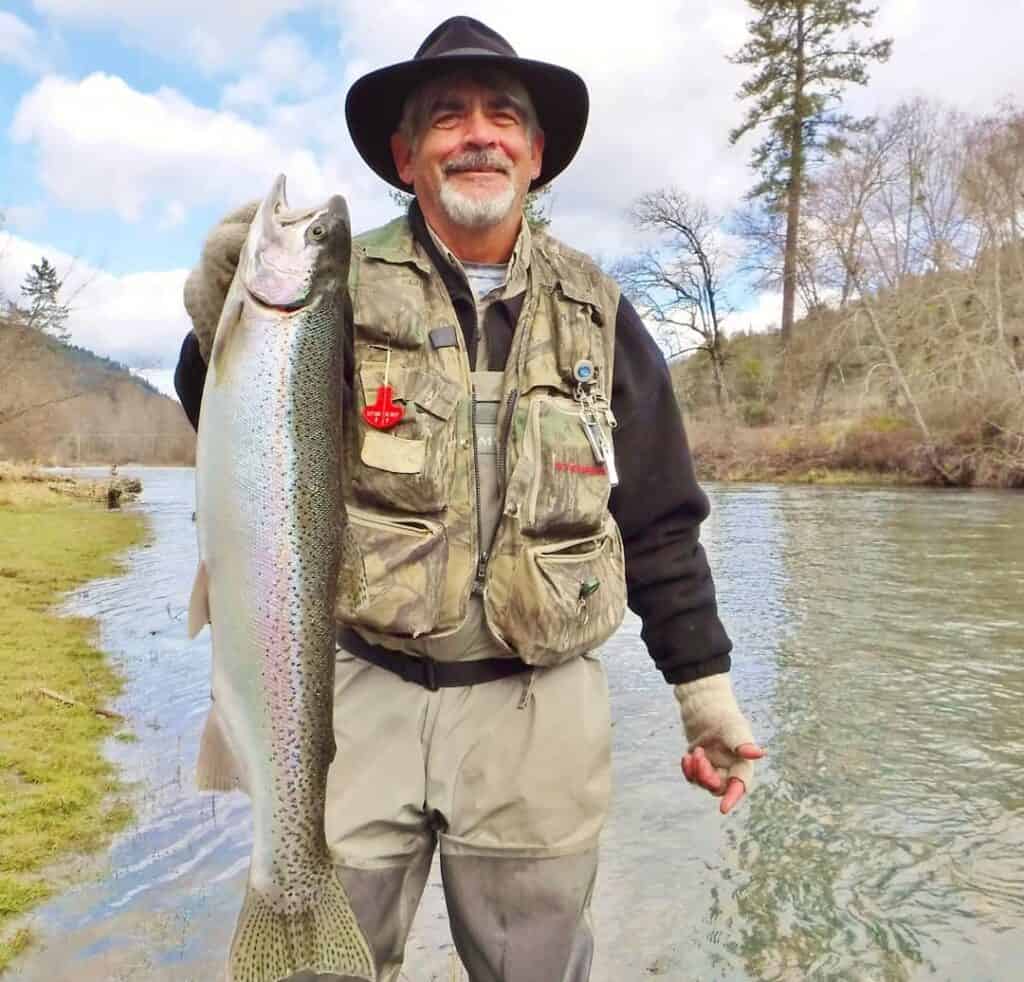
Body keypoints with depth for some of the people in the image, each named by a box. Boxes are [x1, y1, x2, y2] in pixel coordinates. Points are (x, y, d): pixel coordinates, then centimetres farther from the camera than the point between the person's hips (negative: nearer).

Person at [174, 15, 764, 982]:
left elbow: (660, 518, 7)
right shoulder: (346, 285, -2)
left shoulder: (595, 311, 4)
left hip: (539, 710, 2)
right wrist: (221, 327, -19)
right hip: (362, 692, -1)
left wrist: (703, 683, 6)